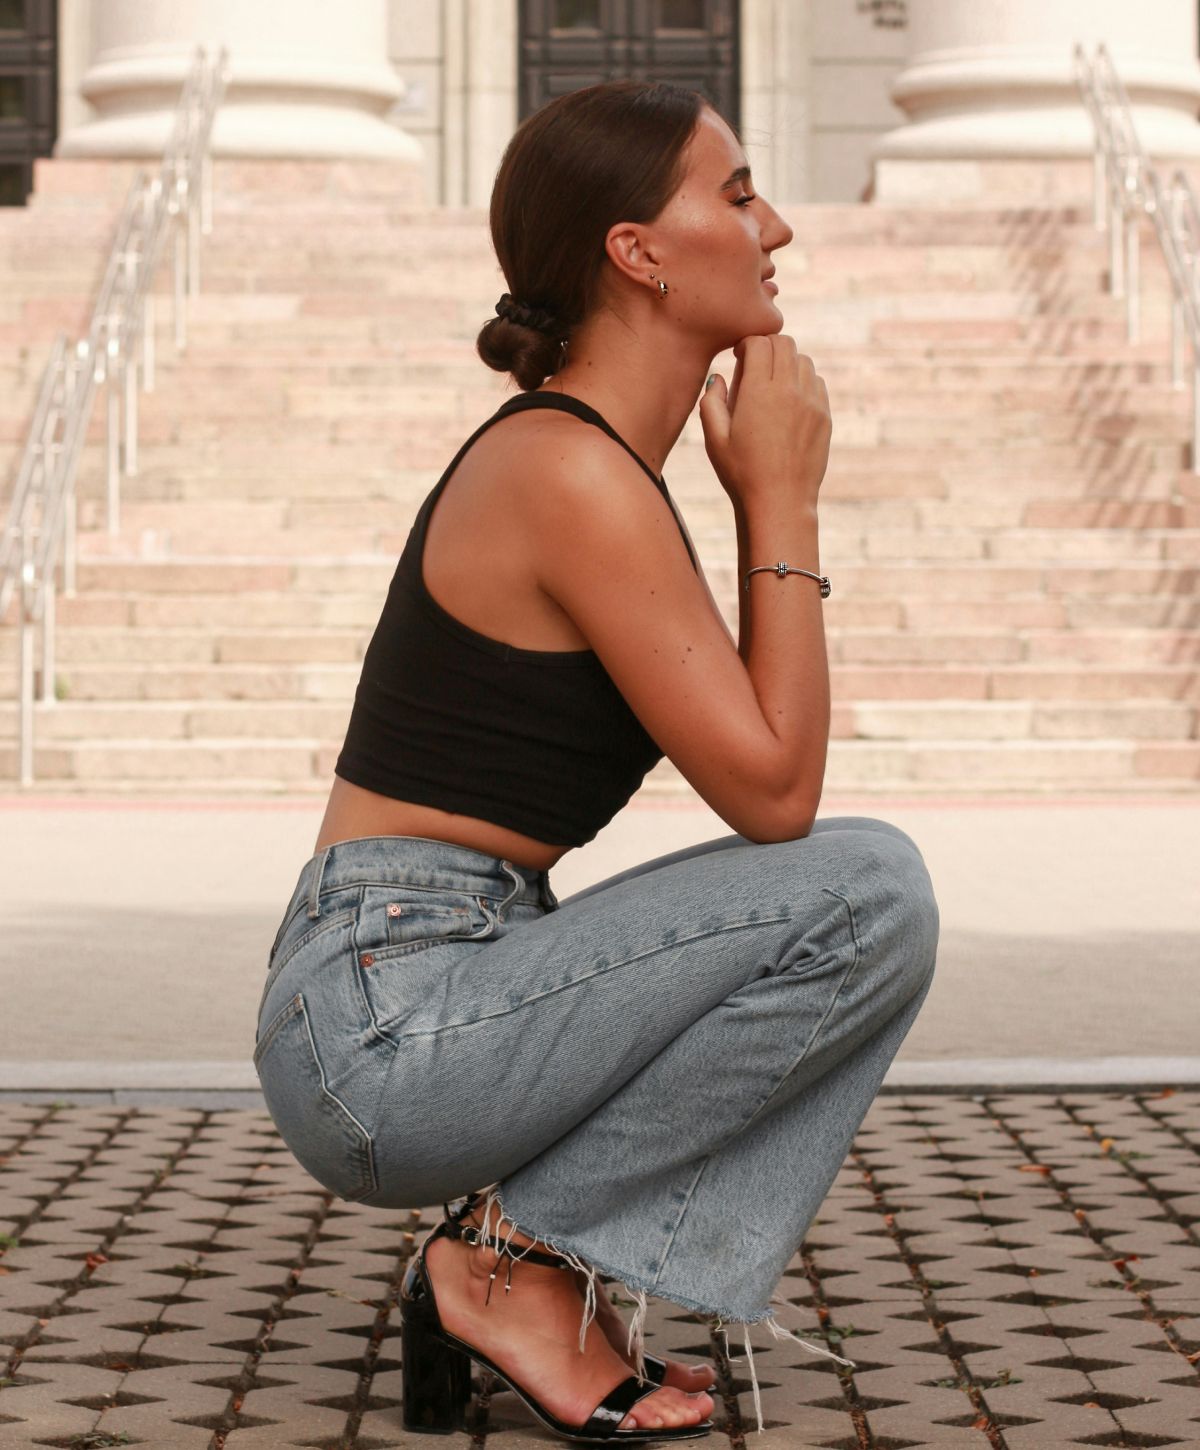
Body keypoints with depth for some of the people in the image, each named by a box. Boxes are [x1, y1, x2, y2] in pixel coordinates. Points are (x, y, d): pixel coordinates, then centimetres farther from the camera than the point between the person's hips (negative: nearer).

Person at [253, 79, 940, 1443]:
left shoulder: (581, 454, 13)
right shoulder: (575, 478, -17)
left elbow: (752, 758, 19)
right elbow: (772, 794, -16)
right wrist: (781, 499, -10)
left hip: (434, 1008, 9)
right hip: (385, 1021, -9)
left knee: (871, 913, 12)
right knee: (868, 893, -16)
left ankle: (535, 1261, 7)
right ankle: (513, 1253, -6)